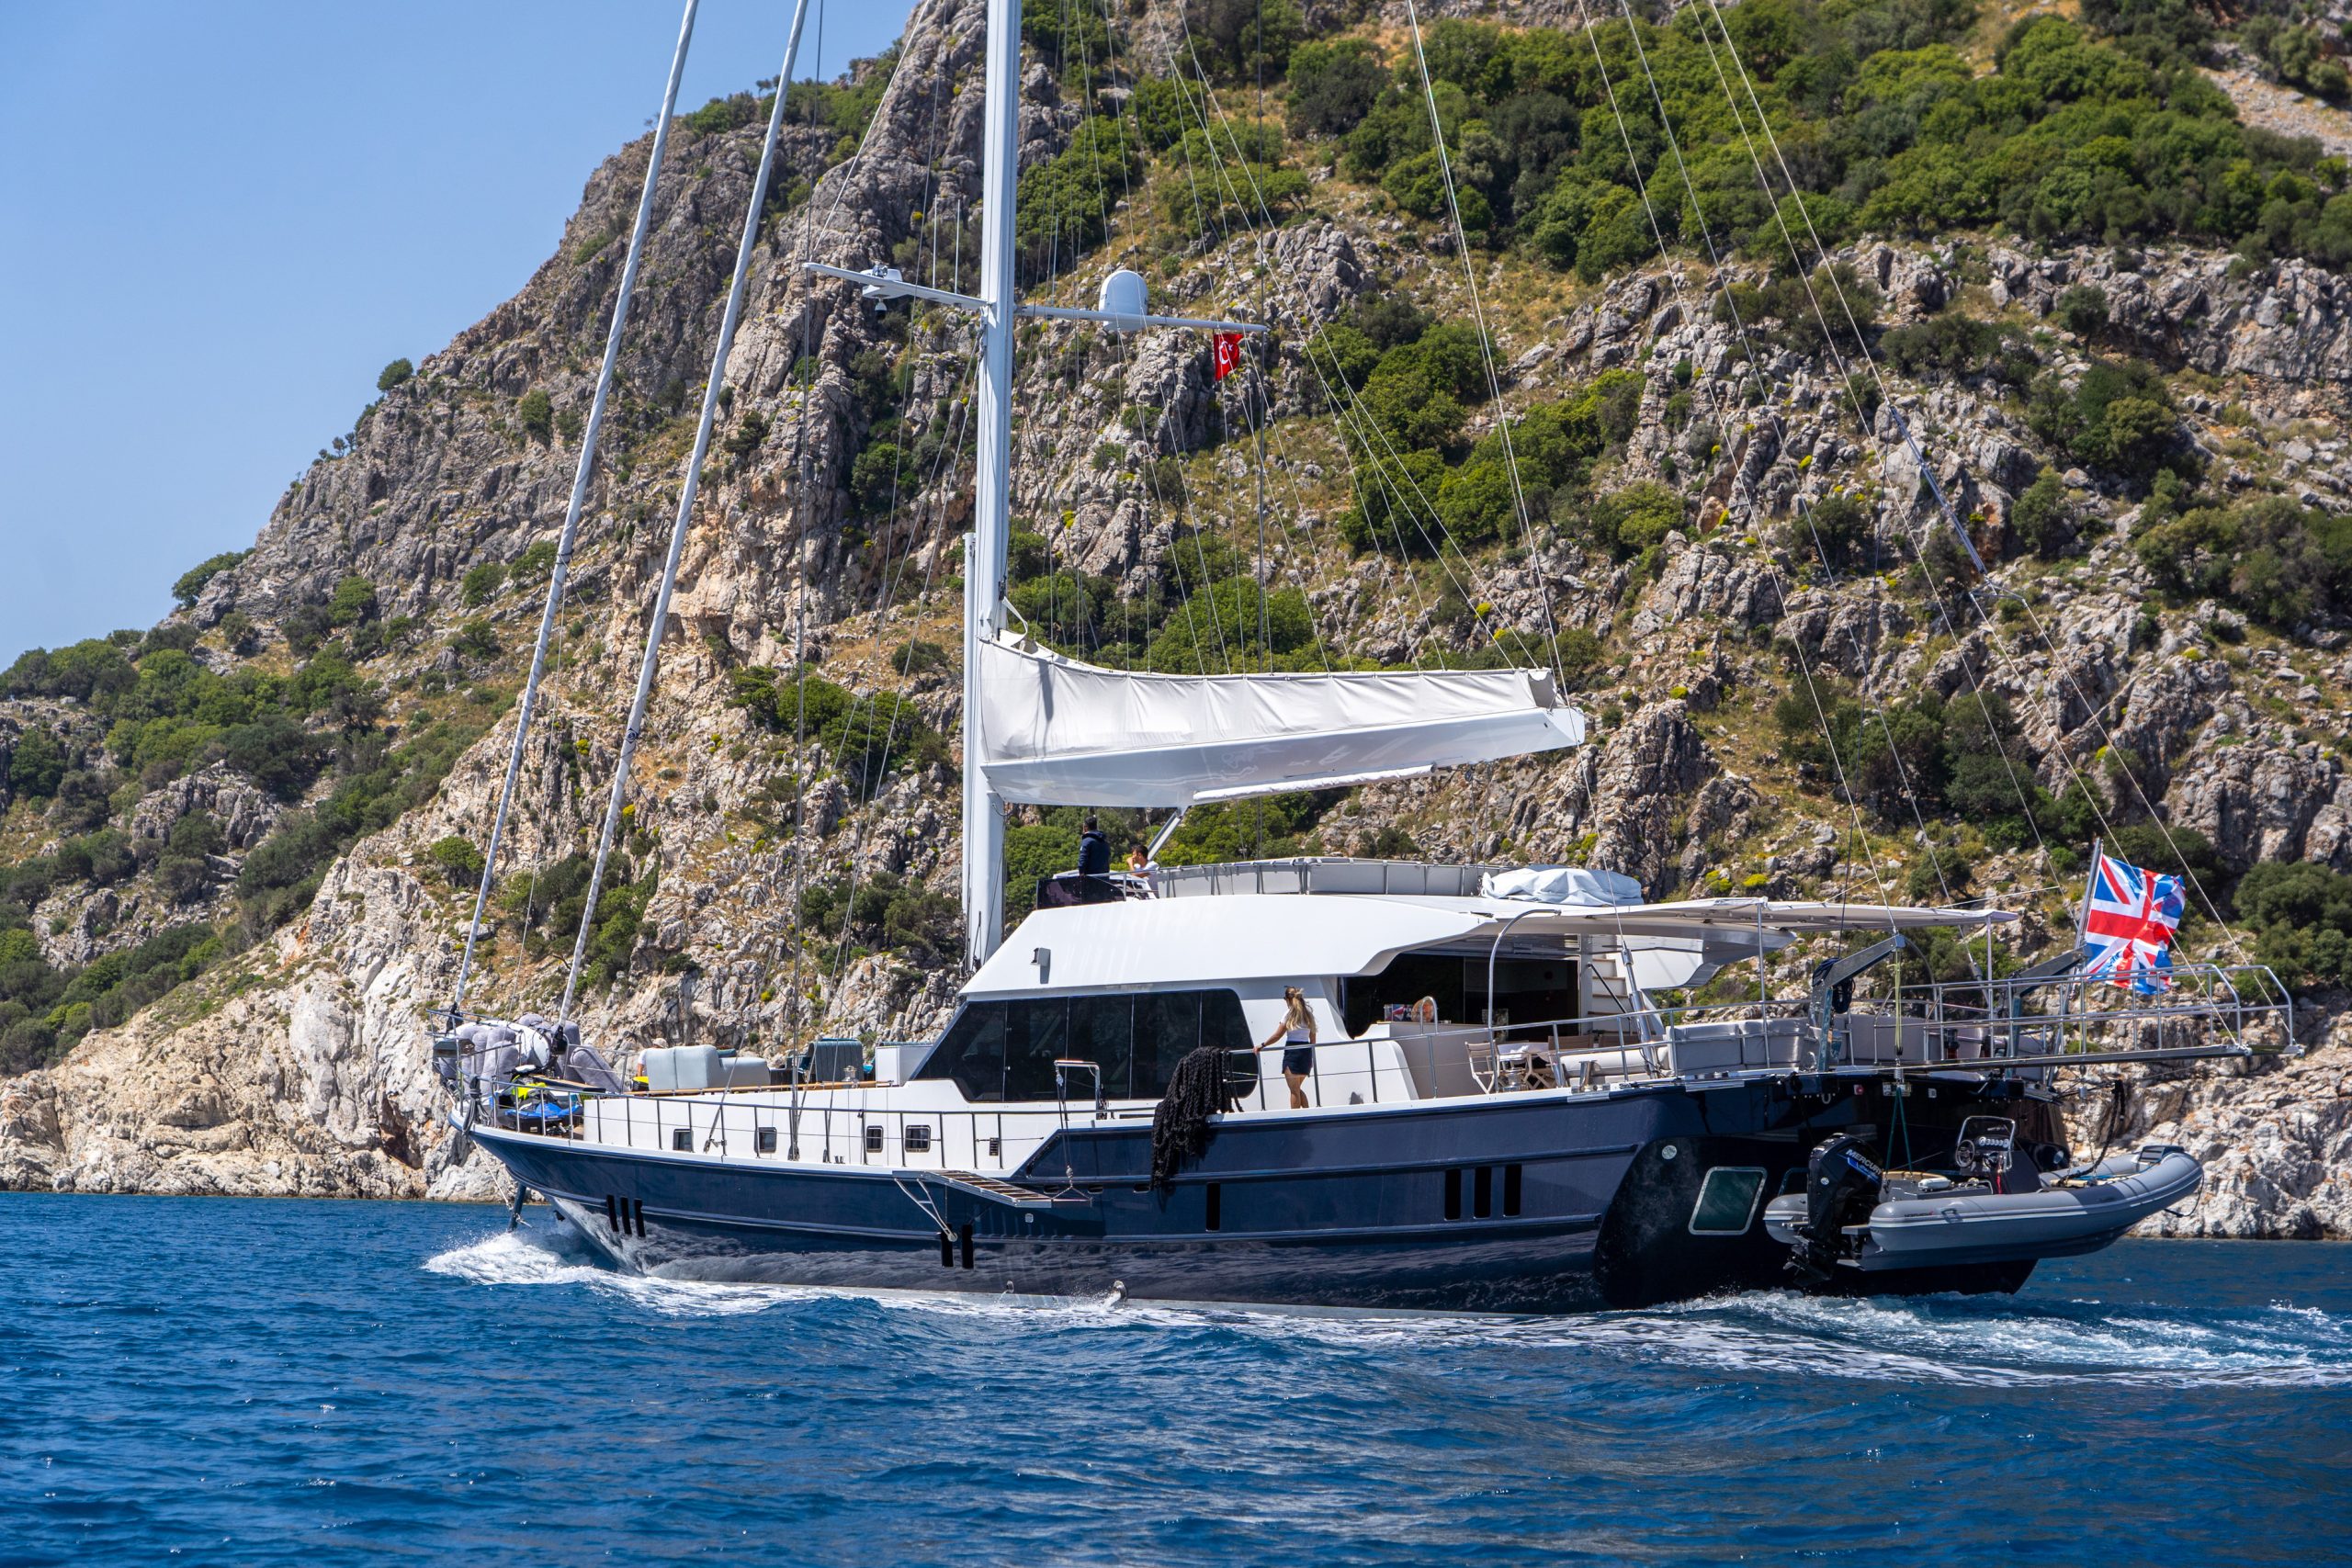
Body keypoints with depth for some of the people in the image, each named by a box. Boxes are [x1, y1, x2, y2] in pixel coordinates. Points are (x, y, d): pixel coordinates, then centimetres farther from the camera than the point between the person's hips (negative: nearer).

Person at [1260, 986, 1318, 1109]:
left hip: (1293, 1052, -6)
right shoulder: (1308, 1015, 12)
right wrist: (1311, 1058, 20)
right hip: (1306, 1053, 6)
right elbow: (1313, 1039, 13)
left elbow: (1277, 1035, -7)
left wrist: (1262, 1045, 2)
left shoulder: (1290, 1013, -6)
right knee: (1298, 1089, 20)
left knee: (1294, 1090, -2)